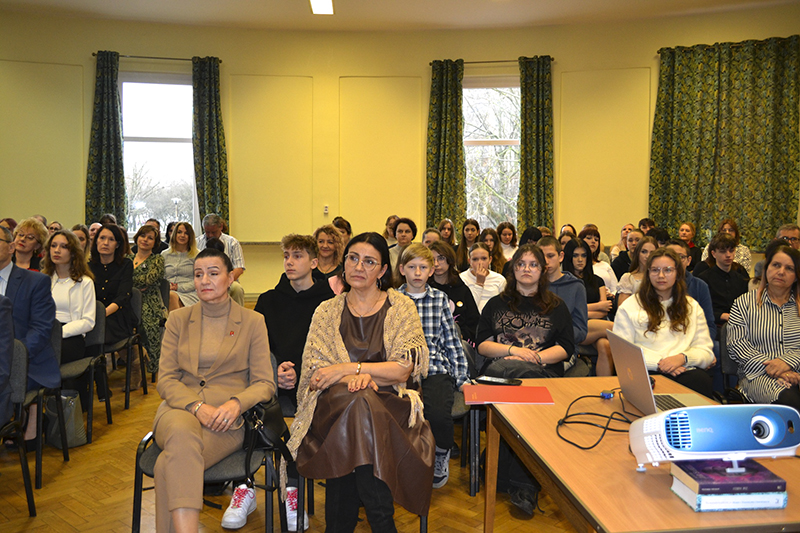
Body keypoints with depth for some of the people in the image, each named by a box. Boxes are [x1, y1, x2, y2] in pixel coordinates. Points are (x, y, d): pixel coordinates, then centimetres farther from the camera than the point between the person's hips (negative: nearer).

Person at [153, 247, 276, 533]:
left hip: (227, 418, -1)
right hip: (180, 408, 2)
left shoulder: (252, 322, 8)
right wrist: (197, 406, -13)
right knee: (181, 434, -37)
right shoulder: (178, 319, 14)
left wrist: (236, 403, -18)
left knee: (170, 464, -31)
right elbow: (165, 379, 6)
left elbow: (265, 383, 3)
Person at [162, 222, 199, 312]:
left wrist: (179, 287, -8)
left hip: (189, 293, -2)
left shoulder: (196, 255, 12)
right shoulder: (164, 254, 22)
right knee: (171, 296, -37)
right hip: (168, 292, 2)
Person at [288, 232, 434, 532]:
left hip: (388, 404, -1)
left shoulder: (401, 308, 6)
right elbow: (315, 372, 2)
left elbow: (402, 370, -4)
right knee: (356, 400, -34)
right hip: (334, 407, 1)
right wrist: (360, 377, -18)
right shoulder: (326, 312, 12)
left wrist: (348, 368, -11)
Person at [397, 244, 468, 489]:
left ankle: (442, 456, 8)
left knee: (439, 414, -27)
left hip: (436, 368, 1)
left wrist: (462, 378, 7)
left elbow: (452, 341, 13)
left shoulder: (440, 299, 12)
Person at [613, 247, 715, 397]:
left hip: (686, 371, 3)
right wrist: (658, 363, -13)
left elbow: (706, 351, 14)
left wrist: (683, 358, -8)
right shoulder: (629, 306, 9)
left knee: (701, 381, -34)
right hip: (647, 372, -3)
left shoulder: (692, 306, 21)